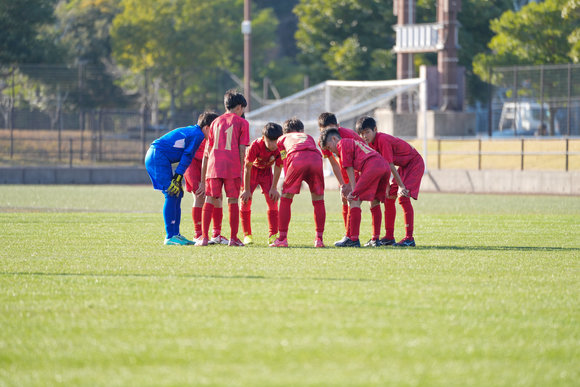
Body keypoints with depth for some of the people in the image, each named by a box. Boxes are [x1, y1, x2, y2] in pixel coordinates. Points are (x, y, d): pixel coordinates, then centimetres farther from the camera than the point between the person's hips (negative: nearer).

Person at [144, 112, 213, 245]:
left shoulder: (191, 131, 22)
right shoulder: (198, 135, -9)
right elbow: (187, 157, -13)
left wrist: (177, 179, 14)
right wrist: (177, 179, -14)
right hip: (159, 158, -10)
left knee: (177, 193, 11)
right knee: (171, 194, -12)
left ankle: (175, 234, 12)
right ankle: (170, 237, -14)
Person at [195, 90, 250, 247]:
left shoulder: (216, 122, 20)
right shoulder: (242, 122, 8)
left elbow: (206, 153, 19)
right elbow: (242, 150, -1)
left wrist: (202, 179, 22)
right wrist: (241, 172, 3)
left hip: (213, 166, 3)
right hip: (232, 168, -3)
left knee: (210, 200, 5)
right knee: (233, 201, 4)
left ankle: (204, 238, -1)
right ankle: (233, 238, 4)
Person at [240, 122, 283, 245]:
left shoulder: (279, 148, -26)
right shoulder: (255, 146, -34)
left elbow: (278, 168, -12)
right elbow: (247, 168, -25)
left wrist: (274, 188, -10)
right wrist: (247, 190, -20)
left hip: (266, 171, 2)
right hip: (252, 170, -2)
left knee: (272, 200, -11)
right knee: (246, 201, -9)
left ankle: (273, 236, -8)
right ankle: (247, 235, 2)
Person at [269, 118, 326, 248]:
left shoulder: (283, 138, 34)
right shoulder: (309, 137, 40)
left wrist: (274, 187, 32)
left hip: (297, 159, -2)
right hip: (316, 159, 2)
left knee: (286, 198, 10)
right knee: (318, 200, 15)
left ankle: (282, 238, 7)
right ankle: (319, 239, 12)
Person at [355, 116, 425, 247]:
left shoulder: (382, 140, -27)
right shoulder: (371, 143, -1)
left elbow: (390, 165, -29)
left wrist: (401, 186, -29)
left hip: (415, 163, -9)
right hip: (403, 166, 9)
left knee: (403, 197, -21)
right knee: (389, 198, 5)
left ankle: (409, 238, -20)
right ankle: (389, 237, 11)